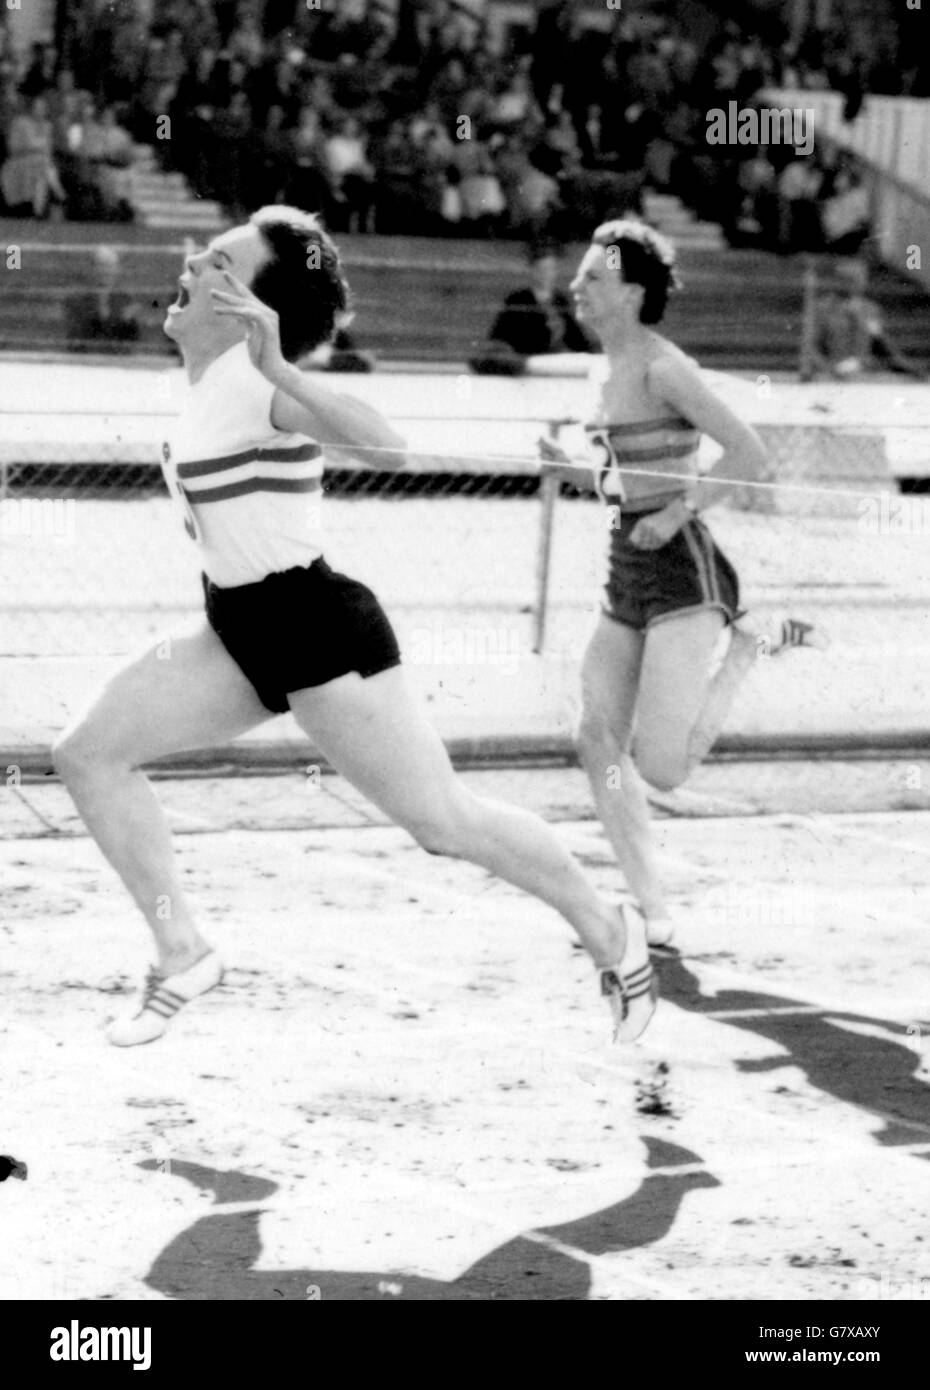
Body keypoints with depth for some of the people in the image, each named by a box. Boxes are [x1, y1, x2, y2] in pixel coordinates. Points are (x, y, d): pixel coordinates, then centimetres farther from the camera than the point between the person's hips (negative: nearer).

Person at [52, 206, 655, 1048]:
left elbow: (384, 448, -38)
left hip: (316, 630, -9)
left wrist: (280, 369, -47)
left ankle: (610, 934, 15)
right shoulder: (214, 379, 7)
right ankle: (183, 953, 6)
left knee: (444, 821, -4)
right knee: (90, 754, 1)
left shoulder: (256, 382, -19)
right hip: (244, 631, 9)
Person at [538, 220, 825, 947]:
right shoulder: (607, 370, 12)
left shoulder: (663, 368, -14)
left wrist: (676, 513, -19)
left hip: (681, 571, -9)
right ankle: (654, 914, 6)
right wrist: (570, 466, 5)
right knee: (598, 740, -1)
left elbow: (749, 453, -20)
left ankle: (750, 647, 7)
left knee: (660, 769, -14)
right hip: (629, 575, 9)